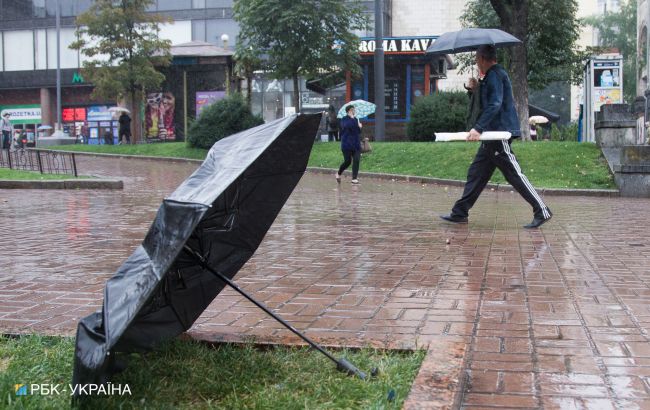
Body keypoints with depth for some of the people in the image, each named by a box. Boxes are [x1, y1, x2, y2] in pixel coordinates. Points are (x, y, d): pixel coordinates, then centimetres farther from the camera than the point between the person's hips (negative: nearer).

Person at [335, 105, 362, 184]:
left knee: (356, 160, -7)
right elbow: (347, 126, -25)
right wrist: (352, 117, -22)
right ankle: (338, 174, 22)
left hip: (356, 144, 5)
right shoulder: (344, 119, -3)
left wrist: (360, 127, -1)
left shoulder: (356, 119, 14)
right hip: (347, 144, -5)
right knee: (347, 161, -4)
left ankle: (354, 178, -3)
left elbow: (359, 132, 19)